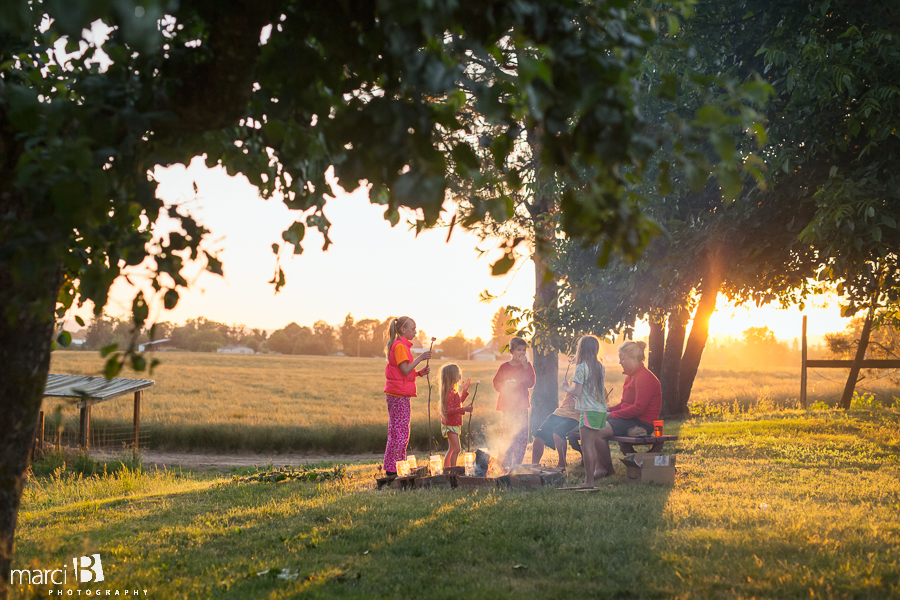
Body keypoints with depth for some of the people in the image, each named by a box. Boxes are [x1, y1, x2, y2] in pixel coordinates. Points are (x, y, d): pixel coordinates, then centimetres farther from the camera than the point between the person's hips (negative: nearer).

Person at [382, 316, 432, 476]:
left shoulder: (402, 346, 20)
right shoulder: (399, 346, -12)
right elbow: (405, 370, -19)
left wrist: (420, 373, 10)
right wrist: (420, 358, -16)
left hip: (401, 394, 11)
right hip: (398, 395, -11)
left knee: (402, 434, 13)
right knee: (399, 433, -8)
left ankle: (399, 468, 19)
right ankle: (391, 469, -5)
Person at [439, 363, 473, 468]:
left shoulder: (454, 391, 10)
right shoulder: (449, 392, -22)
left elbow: (458, 403, 24)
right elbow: (449, 410, -27)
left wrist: (464, 390, 21)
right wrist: (464, 409, -36)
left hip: (454, 424, 10)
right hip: (450, 424, -10)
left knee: (451, 449, 17)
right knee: (456, 449, -14)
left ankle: (446, 470, 25)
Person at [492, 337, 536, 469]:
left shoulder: (527, 366, 8)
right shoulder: (504, 367, 2)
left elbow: (530, 383, -4)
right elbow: (496, 384, 4)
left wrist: (525, 366, -12)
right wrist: (506, 384, -17)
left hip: (522, 406, 2)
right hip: (507, 407, -2)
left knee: (522, 436, 0)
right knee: (507, 437, -4)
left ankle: (517, 464, 9)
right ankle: (506, 465, 4)